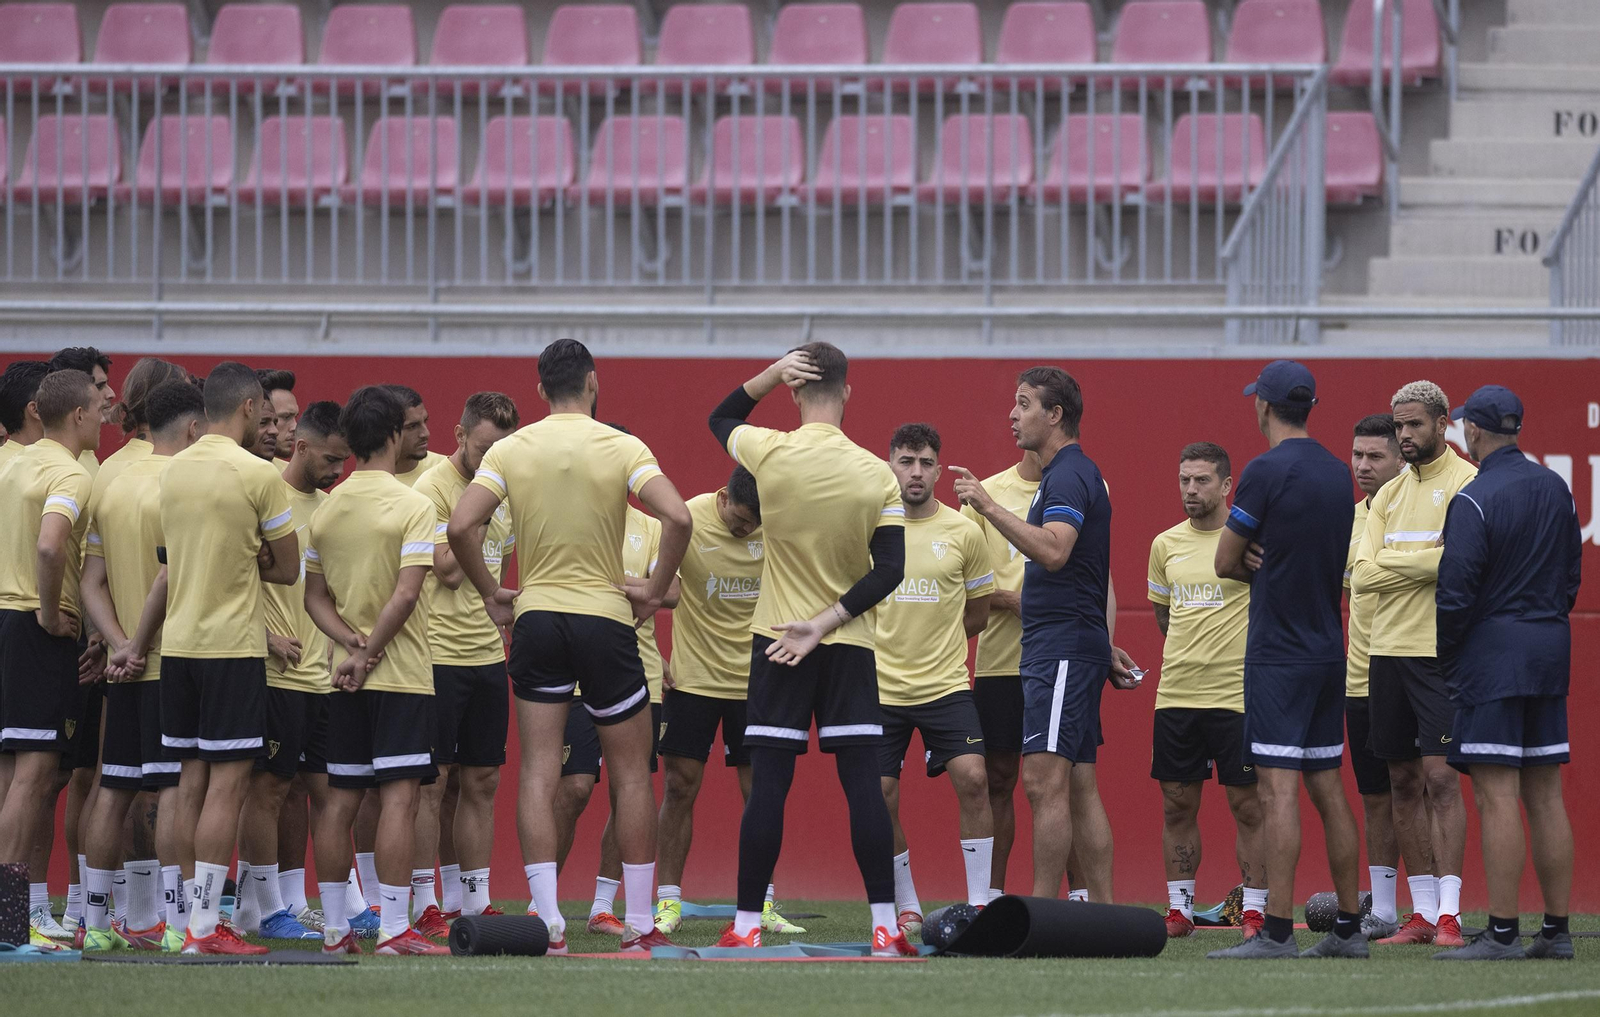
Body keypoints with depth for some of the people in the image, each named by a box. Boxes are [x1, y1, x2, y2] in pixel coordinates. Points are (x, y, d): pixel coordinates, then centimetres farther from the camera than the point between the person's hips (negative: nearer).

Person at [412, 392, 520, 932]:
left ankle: (475, 901, 11)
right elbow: (449, 570, -17)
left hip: (488, 657, 7)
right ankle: (425, 905, -4)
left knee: (481, 782, 7)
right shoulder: (433, 488, -10)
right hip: (439, 656, -7)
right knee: (432, 782, -5)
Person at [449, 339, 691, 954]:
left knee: (538, 772, 2)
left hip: (535, 619, 2)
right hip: (606, 620, -2)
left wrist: (491, 595, 5)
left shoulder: (511, 451, 0)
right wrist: (655, 593, -4)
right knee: (631, 774, 9)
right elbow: (677, 517, -18)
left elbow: (460, 527, -9)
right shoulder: (621, 448, -5)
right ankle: (640, 923, 9)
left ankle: (546, 921, -7)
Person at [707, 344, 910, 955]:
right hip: (851, 648, 0)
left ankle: (745, 926, 3)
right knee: (863, 783, -1)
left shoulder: (770, 453, -8)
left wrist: (771, 374, 5)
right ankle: (885, 928, -4)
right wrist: (824, 623, -9)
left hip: (777, 639, 0)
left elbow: (719, 419, 15)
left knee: (768, 785, 1)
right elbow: (890, 570, -8)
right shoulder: (876, 475, -5)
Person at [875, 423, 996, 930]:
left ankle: (979, 903, -8)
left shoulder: (963, 532, 1)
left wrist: (932, 639, 7)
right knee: (880, 797, 0)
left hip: (946, 684, -1)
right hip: (880, 687, 1)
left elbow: (978, 612, 12)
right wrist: (892, 640, 2)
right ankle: (907, 908, 15)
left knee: (972, 777, -15)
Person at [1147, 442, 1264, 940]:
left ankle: (1254, 911, 3)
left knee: (1247, 805, -2)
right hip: (1175, 692, 5)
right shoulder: (1166, 544, 11)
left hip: (1237, 693, -5)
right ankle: (1180, 910, 13)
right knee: (1177, 805, 6)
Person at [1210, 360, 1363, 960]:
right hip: (1329, 650, 8)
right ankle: (1349, 928, 13)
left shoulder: (1267, 471, -12)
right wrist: (1266, 562, 1)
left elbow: (1226, 562, -6)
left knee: (1277, 788, -10)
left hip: (1278, 656, -8)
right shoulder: (1337, 474, 12)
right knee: (1328, 788, 11)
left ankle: (1278, 932, -15)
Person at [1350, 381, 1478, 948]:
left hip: (1439, 651, -7)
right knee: (1403, 782, 7)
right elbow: (1361, 575, 6)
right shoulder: (1390, 495, 16)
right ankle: (1422, 914, 11)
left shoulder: (1468, 483, -5)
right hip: (1387, 649, 7)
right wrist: (1420, 566, -7)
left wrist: (1391, 561, -8)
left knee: (1440, 776, -11)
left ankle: (1449, 913, -11)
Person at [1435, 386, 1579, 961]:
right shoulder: (1556, 489, 11)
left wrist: (1444, 656, -1)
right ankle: (1557, 931, 9)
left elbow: (1455, 591, -15)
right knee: (1545, 795, 9)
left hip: (1491, 654, -8)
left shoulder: (1474, 501, -13)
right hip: (1550, 652, 8)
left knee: (1497, 795, -8)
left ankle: (1503, 931, -12)